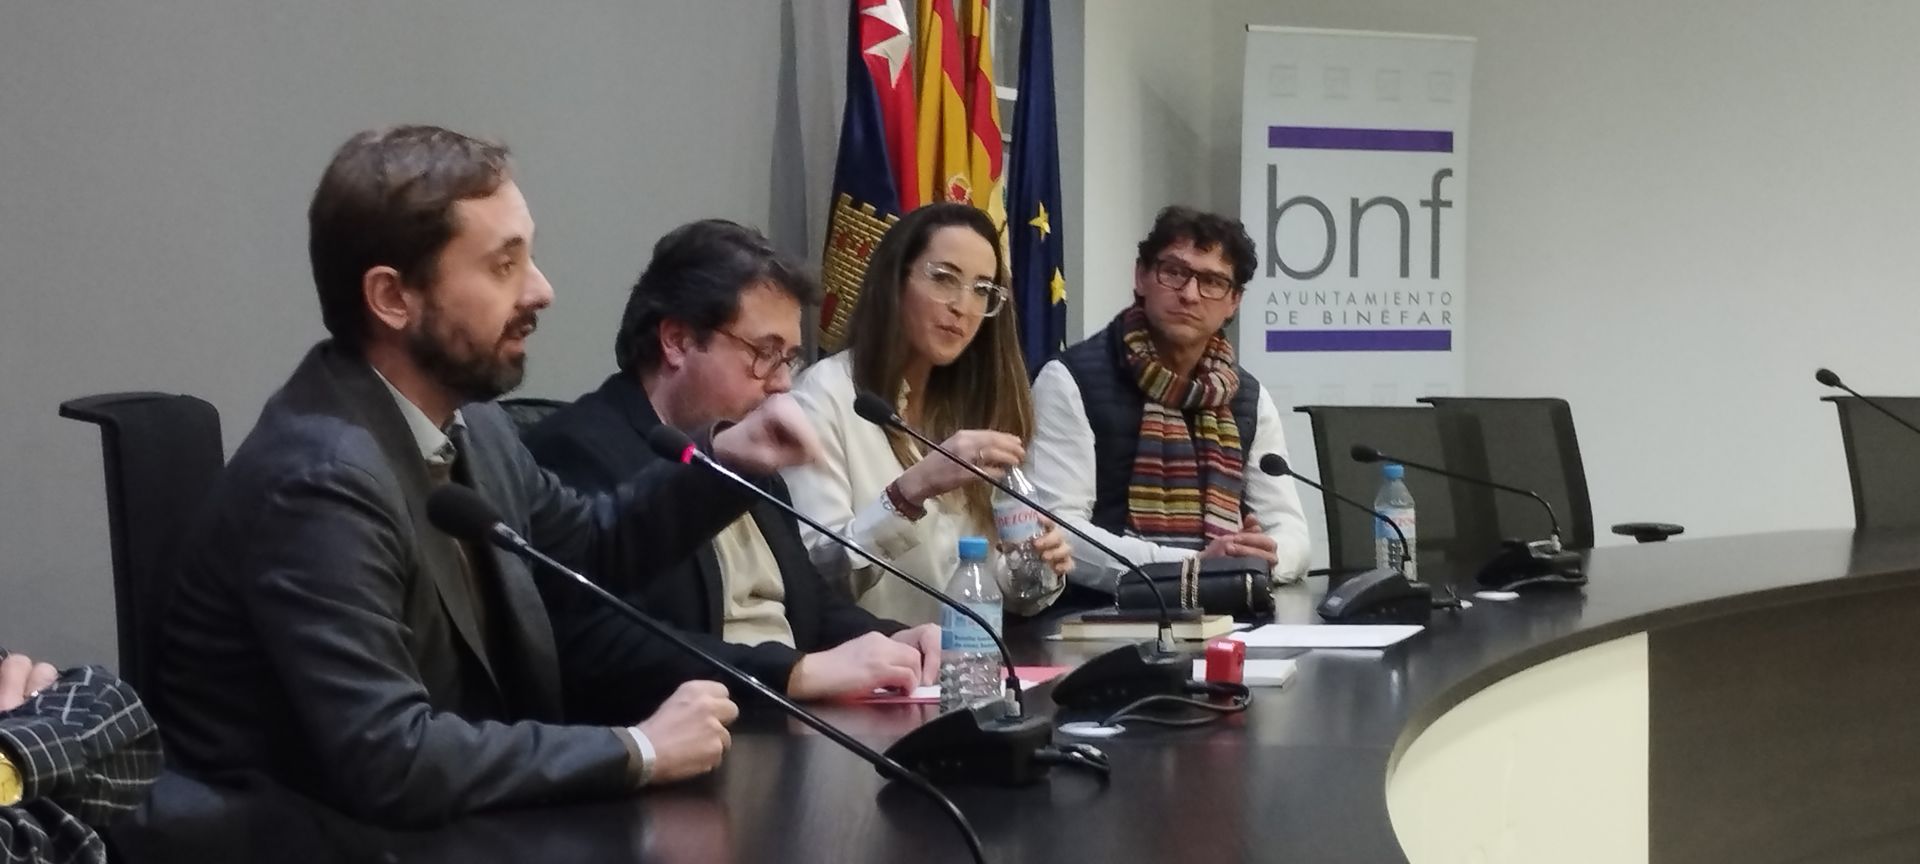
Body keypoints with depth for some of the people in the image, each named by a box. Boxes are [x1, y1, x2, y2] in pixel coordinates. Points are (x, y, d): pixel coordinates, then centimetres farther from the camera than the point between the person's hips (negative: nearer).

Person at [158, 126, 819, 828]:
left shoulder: (466, 418, 1)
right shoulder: (321, 481, -25)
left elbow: (585, 543, 21)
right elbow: (388, 761, -32)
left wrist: (725, 458, 3)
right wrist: (638, 750, -22)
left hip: (451, 821, 8)